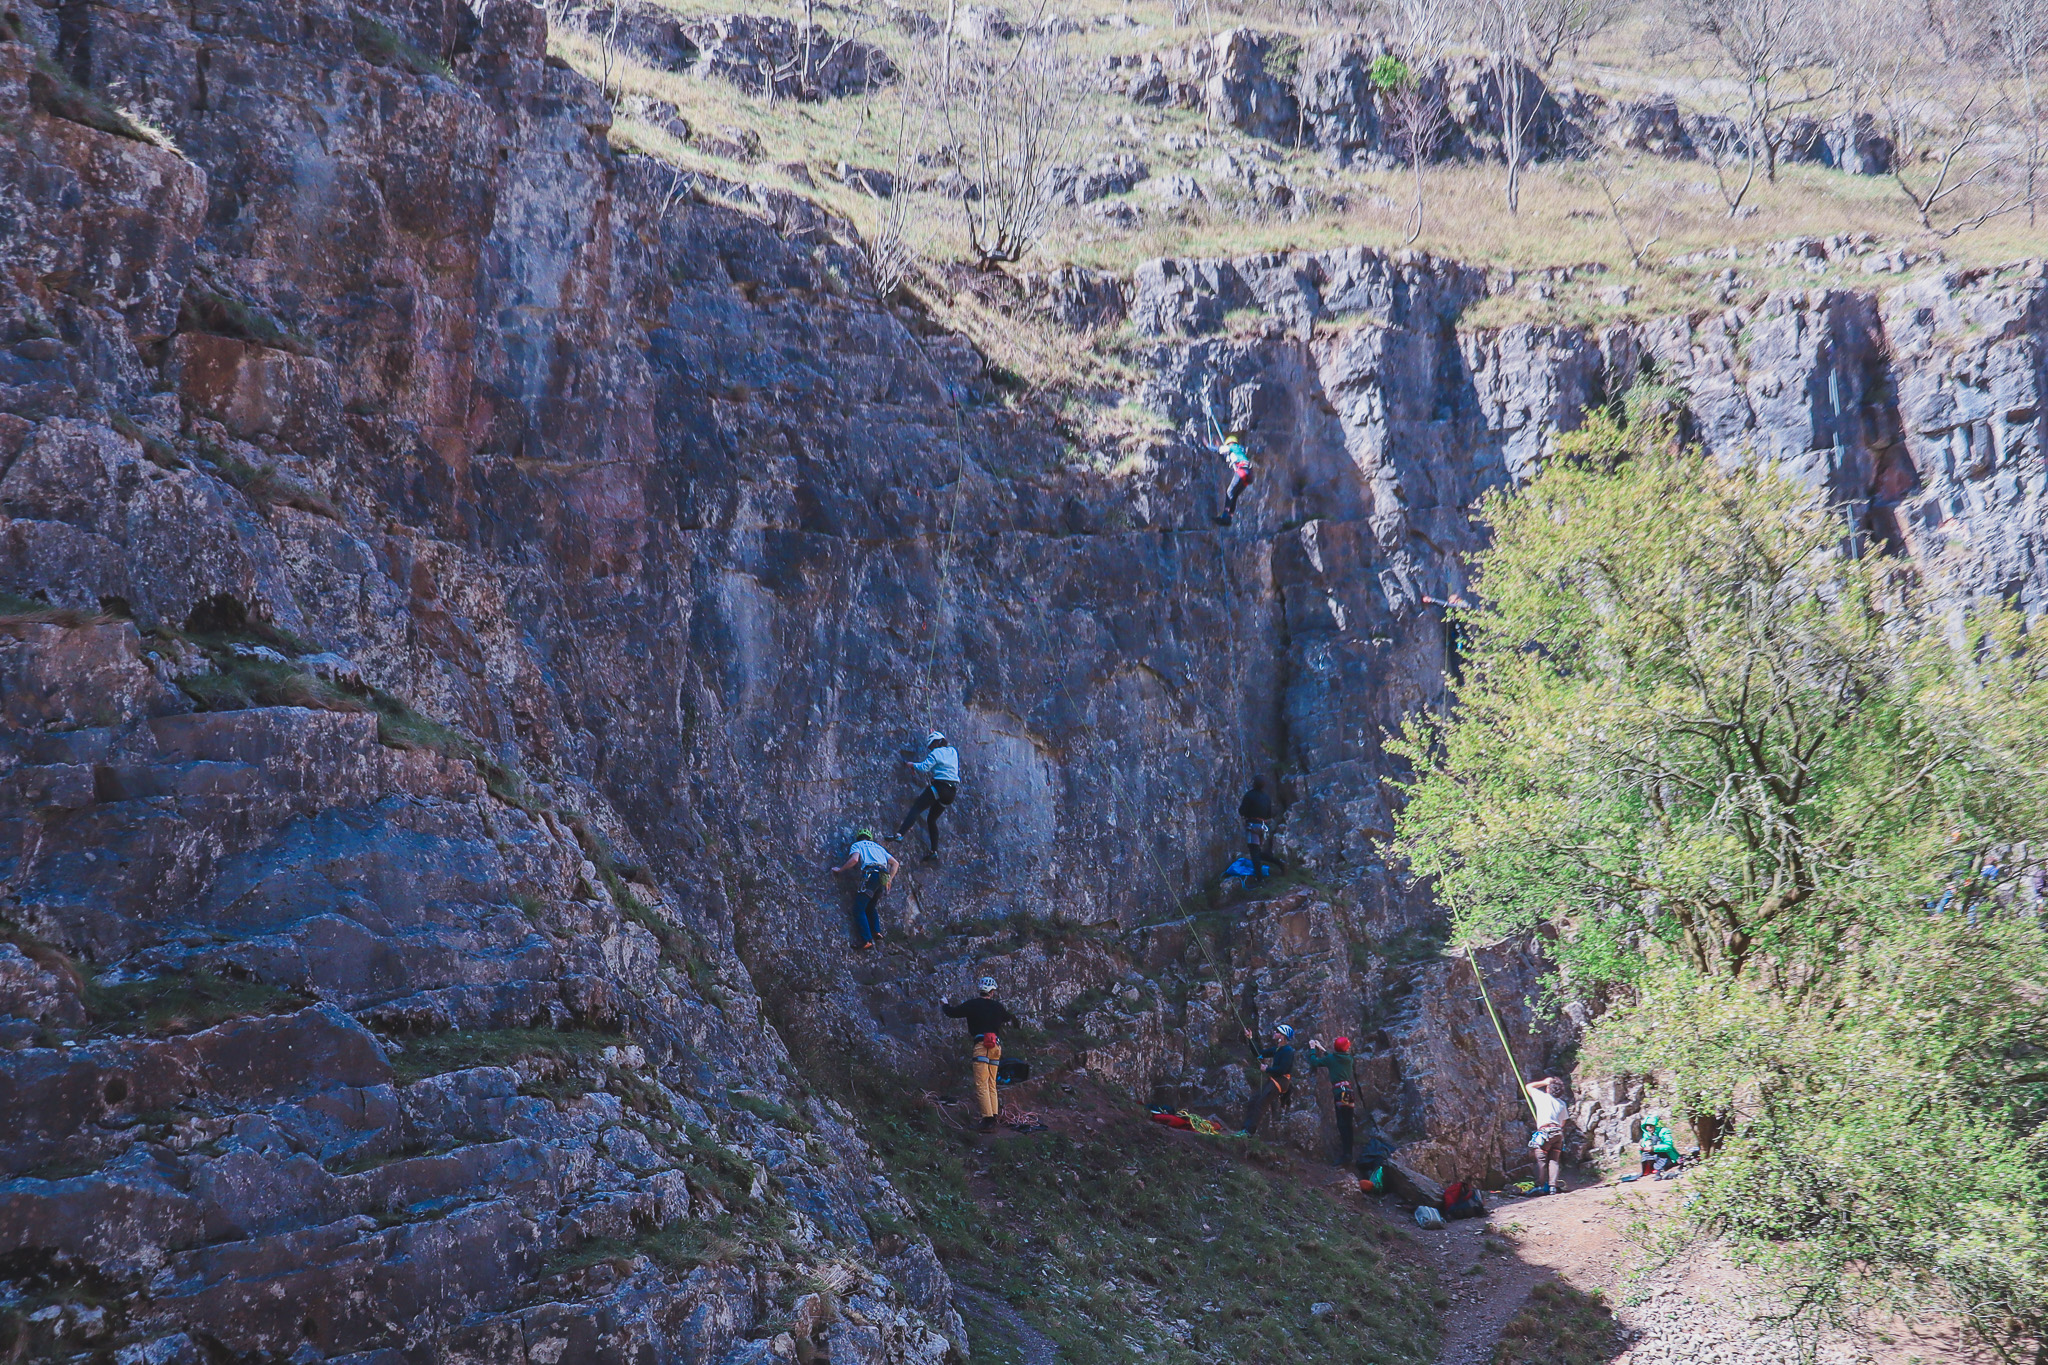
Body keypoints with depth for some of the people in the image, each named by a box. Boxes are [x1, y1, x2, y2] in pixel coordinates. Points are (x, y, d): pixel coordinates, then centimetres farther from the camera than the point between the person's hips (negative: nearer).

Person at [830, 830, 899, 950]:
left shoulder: (857, 845, 16)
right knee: (871, 907, 23)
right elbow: (895, 863, 28)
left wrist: (840, 869, 7)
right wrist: (889, 880, 32)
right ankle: (876, 932, 3)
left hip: (870, 875, -6)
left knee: (859, 909, -4)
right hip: (883, 878, 6)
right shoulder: (878, 847, 33)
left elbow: (854, 859, -6)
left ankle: (867, 940, -16)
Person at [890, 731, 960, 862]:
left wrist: (912, 764, 3)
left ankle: (899, 834, -34)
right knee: (932, 818, 16)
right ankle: (934, 850, 8)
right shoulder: (953, 752, 18)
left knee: (916, 809, -14)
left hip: (939, 787, -7)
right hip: (953, 791, 7)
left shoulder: (936, 753, -2)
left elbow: (924, 767, -15)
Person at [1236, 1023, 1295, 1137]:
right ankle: (1246, 1128, 4)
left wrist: (1267, 1070, -10)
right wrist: (1250, 1039, 16)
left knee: (1260, 1103, -17)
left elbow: (1282, 1069, -21)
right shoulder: (1277, 1049, 17)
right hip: (1272, 1079, 10)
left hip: (1281, 1080, -10)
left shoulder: (1288, 1050, -12)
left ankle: (1249, 1130, -18)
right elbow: (1259, 1053, 22)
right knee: (1253, 1102, 3)